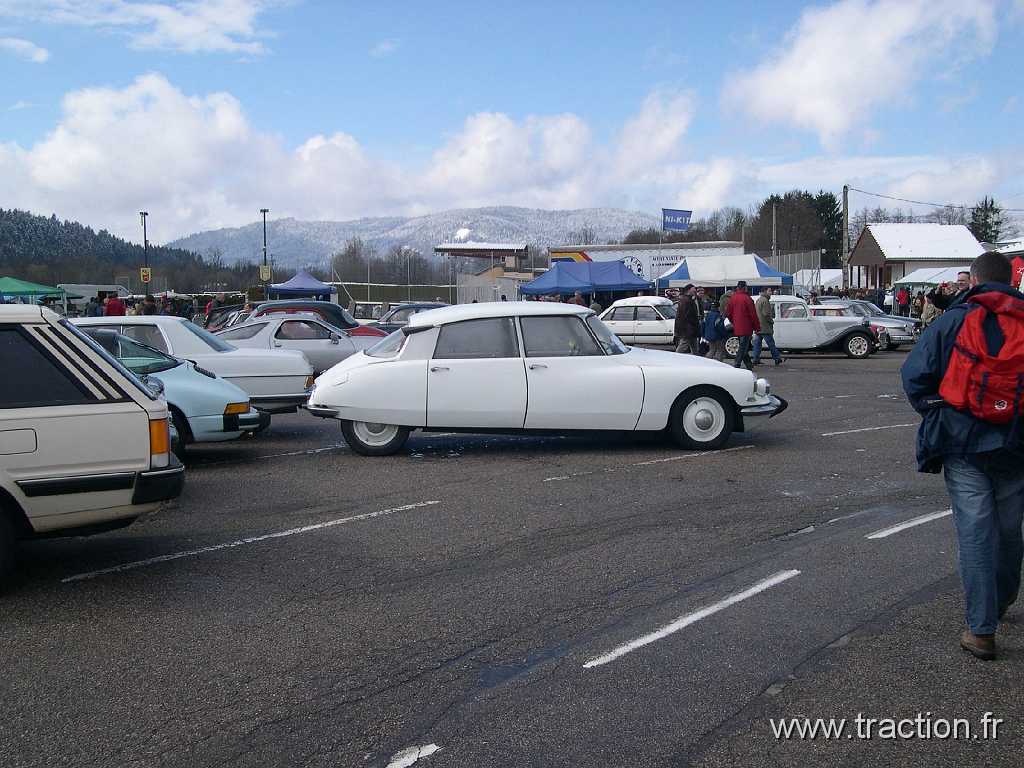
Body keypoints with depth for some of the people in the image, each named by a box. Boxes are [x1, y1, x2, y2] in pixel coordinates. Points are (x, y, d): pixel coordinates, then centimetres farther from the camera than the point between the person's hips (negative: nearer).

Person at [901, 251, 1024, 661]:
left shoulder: (955, 320, -4)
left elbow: (914, 374, -6)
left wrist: (936, 415, 7)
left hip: (964, 444, -2)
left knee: (975, 532, 1)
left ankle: (981, 628, 2)